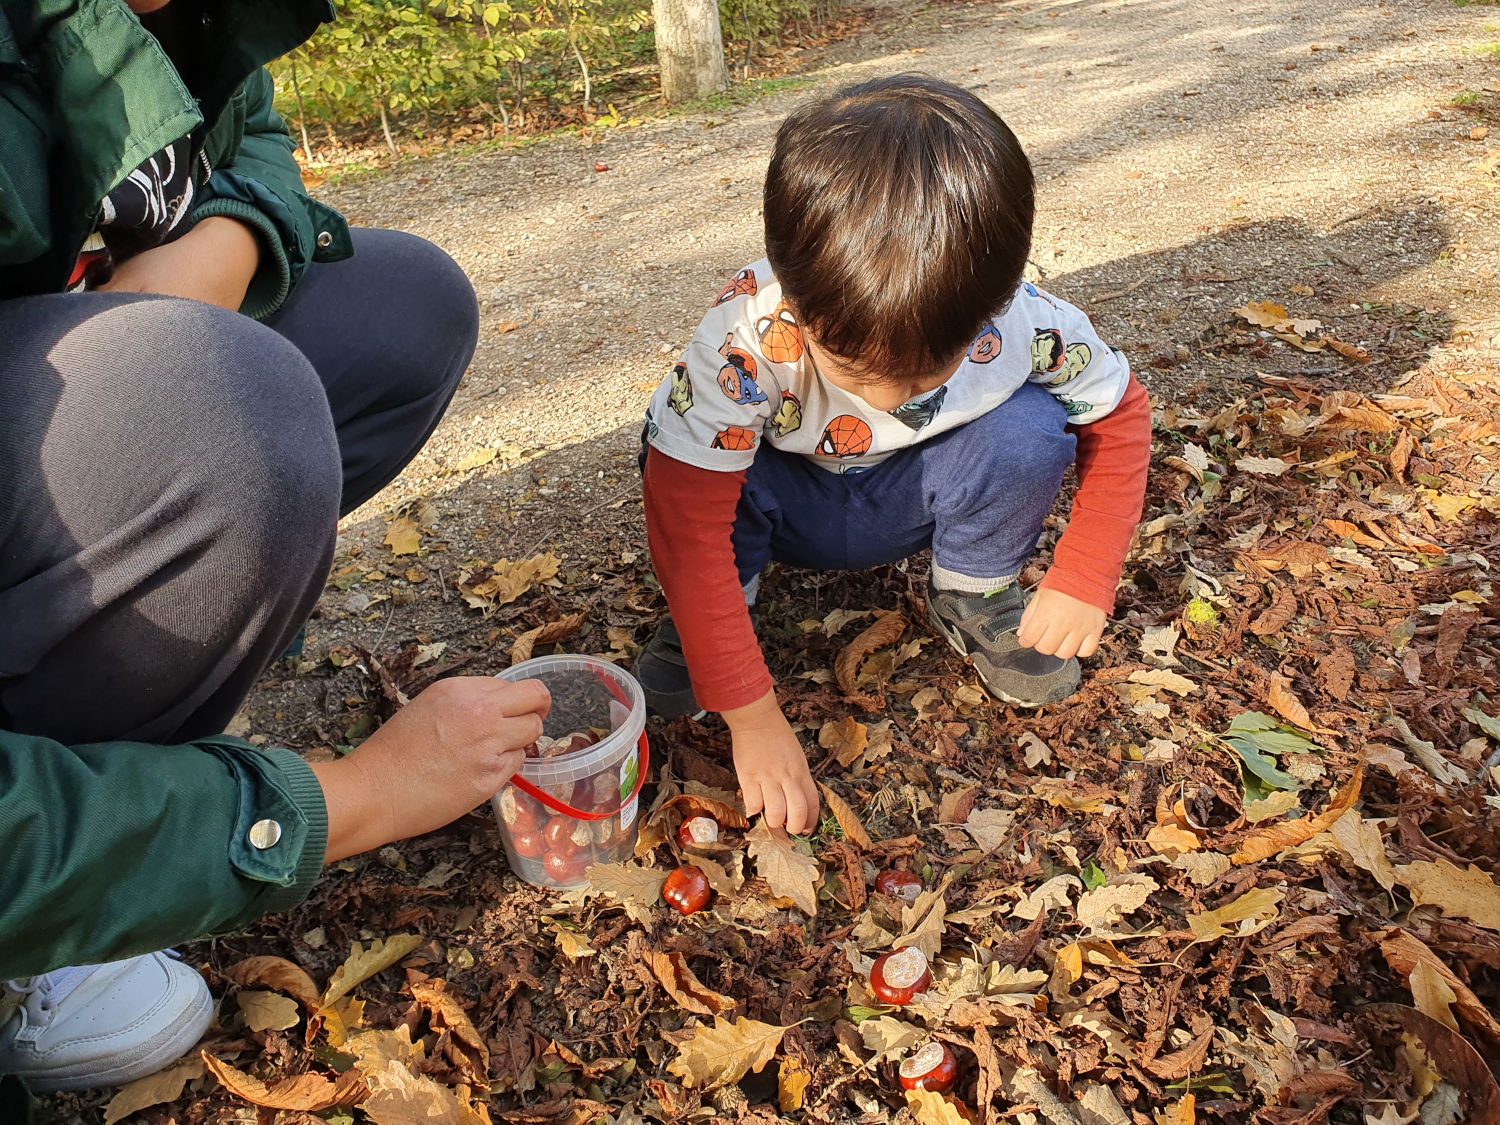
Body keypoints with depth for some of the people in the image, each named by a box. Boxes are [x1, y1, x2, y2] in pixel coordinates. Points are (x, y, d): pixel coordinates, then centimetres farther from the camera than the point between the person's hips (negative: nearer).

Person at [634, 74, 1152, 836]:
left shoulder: (1020, 324, -29)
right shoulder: (746, 340, -37)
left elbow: (1119, 415, -9)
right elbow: (687, 521, -35)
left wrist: (1084, 580, -17)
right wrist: (753, 718, -36)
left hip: (909, 505, 2)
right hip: (789, 506, -1)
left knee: (1031, 428, -28)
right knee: (679, 451, -33)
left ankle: (972, 598, -1)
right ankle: (712, 608, -3)